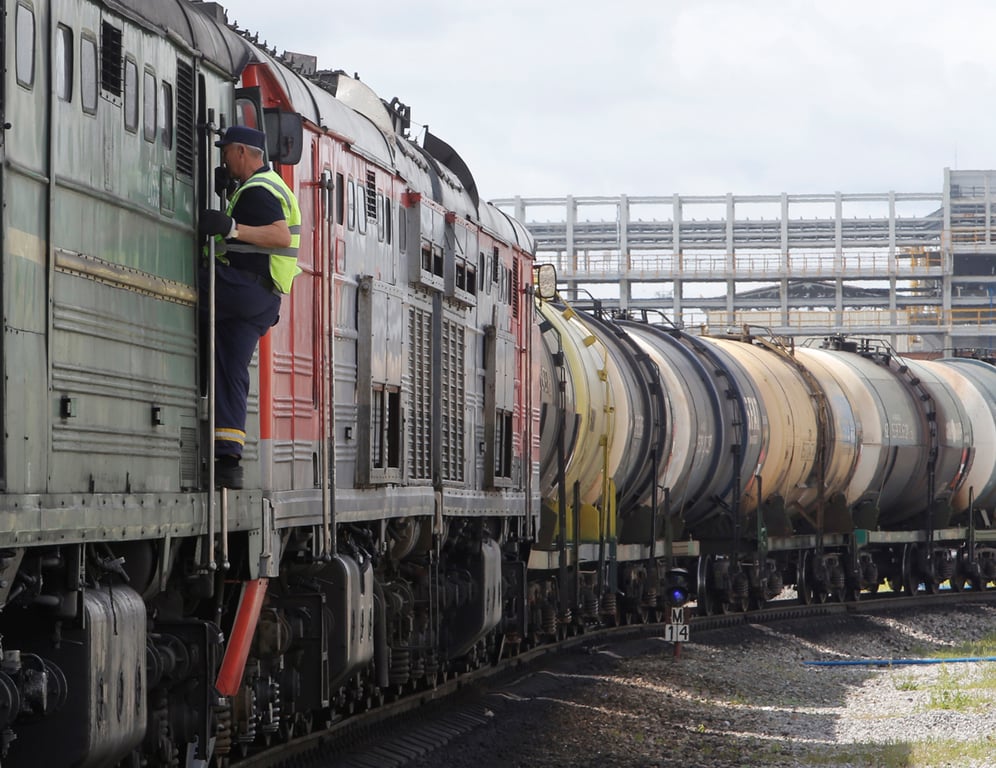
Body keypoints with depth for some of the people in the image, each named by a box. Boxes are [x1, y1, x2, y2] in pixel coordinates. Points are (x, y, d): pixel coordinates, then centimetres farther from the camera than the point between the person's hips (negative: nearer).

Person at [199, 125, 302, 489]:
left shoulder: (257, 191, -11)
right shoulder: (271, 186, 23)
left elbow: (282, 236, -26)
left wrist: (232, 228, -33)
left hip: (242, 289, -10)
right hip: (264, 301, 10)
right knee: (231, 373, 6)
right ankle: (229, 462, 0)